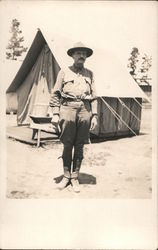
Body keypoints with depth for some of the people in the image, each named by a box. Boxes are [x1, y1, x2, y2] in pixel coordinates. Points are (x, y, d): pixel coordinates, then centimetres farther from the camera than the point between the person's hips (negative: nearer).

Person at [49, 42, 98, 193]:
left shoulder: (89, 74, 17)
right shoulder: (64, 72, 10)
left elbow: (93, 96, 14)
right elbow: (55, 94, 6)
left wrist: (94, 115, 6)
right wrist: (55, 114, -3)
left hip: (85, 110, 2)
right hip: (68, 108, -2)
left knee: (79, 146, 4)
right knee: (67, 145, 2)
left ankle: (75, 178, 16)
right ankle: (66, 176, 18)